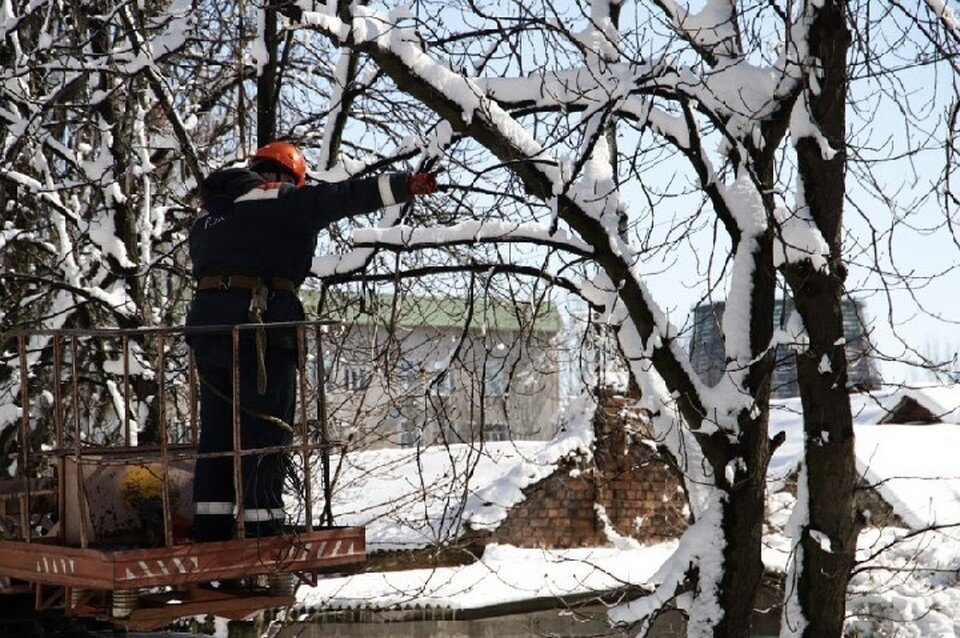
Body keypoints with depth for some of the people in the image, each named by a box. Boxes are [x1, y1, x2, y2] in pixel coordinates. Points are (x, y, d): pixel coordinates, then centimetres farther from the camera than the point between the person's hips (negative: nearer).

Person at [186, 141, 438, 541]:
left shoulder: (208, 215, 24)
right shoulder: (284, 199, 2)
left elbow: (201, 266, 24)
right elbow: (343, 196, -6)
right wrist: (405, 185, -10)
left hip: (205, 317, 7)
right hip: (260, 320, -7)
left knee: (217, 430, 12)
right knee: (266, 431, -3)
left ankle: (210, 526, 14)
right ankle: (262, 529, -4)